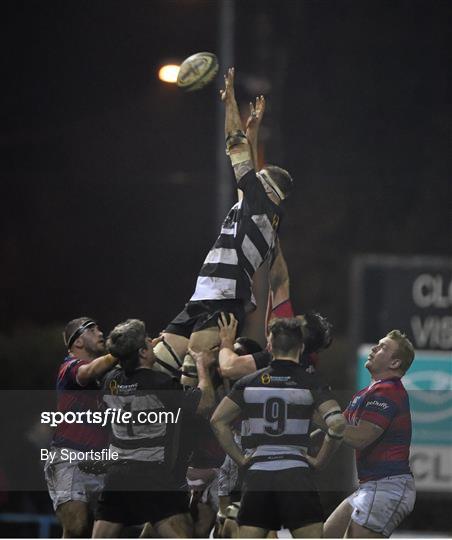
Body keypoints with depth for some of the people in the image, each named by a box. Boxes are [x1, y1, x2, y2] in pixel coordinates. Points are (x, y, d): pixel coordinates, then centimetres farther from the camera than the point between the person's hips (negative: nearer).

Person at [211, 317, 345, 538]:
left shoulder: (250, 382, 8)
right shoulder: (310, 383, 0)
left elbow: (218, 421, 5)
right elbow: (337, 423, -12)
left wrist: (240, 459, 10)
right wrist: (320, 461, 1)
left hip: (257, 472, 3)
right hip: (295, 473, -2)